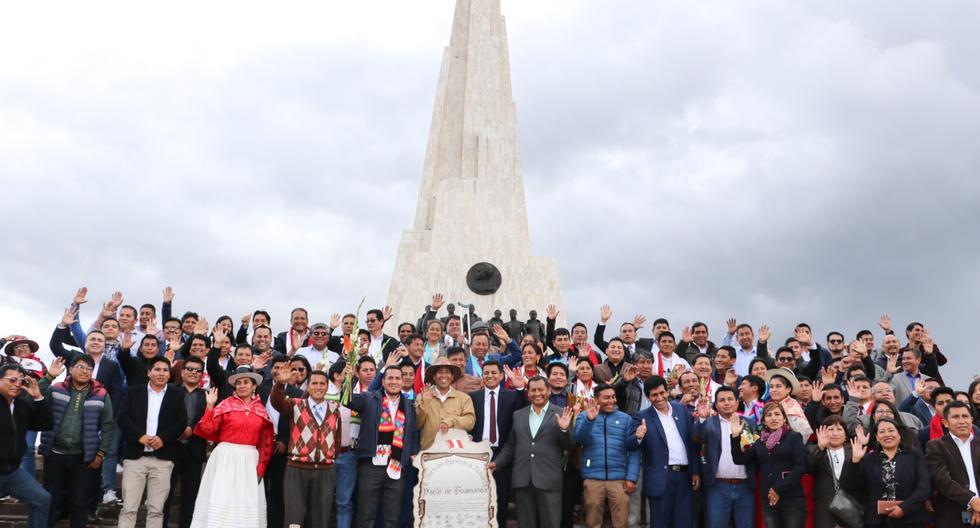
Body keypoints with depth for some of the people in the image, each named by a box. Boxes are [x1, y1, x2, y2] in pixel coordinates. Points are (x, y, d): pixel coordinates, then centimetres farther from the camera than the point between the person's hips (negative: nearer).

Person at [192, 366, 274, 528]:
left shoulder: (261, 410, 6)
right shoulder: (226, 404, 1)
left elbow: (266, 442, 10)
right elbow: (207, 429, -6)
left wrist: (261, 467, 4)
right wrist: (210, 406, -12)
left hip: (250, 461, 2)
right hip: (226, 457, -2)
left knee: (247, 505, 5)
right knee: (220, 500, -2)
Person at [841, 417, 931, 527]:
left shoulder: (915, 456, 6)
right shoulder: (868, 459, 6)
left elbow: (924, 487, -4)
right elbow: (848, 486, -2)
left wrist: (904, 508, -15)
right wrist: (855, 460, -15)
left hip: (910, 520, -1)